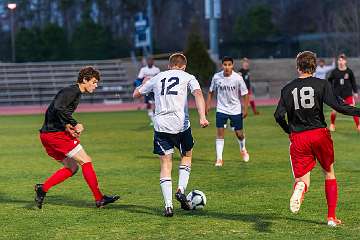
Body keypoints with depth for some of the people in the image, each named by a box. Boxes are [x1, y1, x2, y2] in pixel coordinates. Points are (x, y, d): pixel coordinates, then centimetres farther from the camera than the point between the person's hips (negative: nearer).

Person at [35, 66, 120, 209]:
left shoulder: (76, 94, 19)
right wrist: (75, 125, -23)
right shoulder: (71, 91, -11)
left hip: (47, 134, 10)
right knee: (86, 161, -5)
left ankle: (42, 188, 7)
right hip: (55, 134, -10)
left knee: (72, 167, 14)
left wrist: (68, 127, 5)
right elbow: (58, 108, -29)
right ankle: (99, 199, -2)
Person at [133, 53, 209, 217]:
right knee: (187, 156, 23)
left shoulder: (157, 78, 17)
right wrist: (202, 117, -21)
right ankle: (181, 190, 5)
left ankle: (168, 205, -4)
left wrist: (143, 84, 49)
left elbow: (136, 94, 27)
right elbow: (198, 94, -10)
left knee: (165, 165, 6)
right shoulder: (187, 77, 9)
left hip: (161, 125, 2)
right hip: (181, 124, -1)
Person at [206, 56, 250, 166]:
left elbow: (245, 94, -4)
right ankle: (219, 158, -6)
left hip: (236, 110, 0)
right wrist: (208, 105, 1)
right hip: (221, 109, 0)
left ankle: (243, 149, 41)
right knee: (220, 132, -11)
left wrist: (245, 109, -7)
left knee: (239, 133, 8)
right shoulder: (216, 77, -8)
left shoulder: (238, 78, -13)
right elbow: (211, 92, 7)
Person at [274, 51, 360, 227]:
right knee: (329, 174, 19)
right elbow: (337, 106, -14)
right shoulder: (321, 84, -2)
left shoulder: (288, 89, 4)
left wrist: (289, 131, 15)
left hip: (298, 139, 1)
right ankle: (331, 217, 15)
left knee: (302, 179, 3)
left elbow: (279, 115, -2)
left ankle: (300, 186, -36)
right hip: (319, 134, -1)